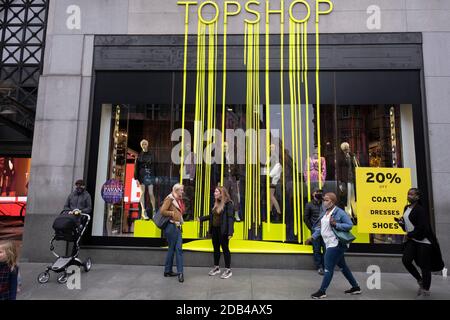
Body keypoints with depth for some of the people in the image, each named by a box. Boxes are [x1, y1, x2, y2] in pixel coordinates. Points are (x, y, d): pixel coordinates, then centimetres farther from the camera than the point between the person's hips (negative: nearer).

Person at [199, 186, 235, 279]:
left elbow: (230, 218, -17)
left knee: (225, 249, 2)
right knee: (216, 249, 16)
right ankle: (216, 268, 30)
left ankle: (228, 270, 15)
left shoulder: (228, 203, -13)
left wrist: (230, 232, -23)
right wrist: (201, 218, 22)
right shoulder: (216, 203, 10)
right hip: (214, 229, 7)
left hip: (223, 230, -7)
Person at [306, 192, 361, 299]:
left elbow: (350, 225, -14)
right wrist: (313, 237, 4)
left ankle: (322, 291, 6)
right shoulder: (324, 212, 8)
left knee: (328, 267, -4)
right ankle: (356, 287, 34)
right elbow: (320, 227, 12)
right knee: (342, 266, 19)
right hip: (331, 244, 9)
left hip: (337, 244, -9)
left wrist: (336, 224, -26)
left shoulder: (339, 212, -15)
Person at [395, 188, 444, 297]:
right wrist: (401, 222, -4)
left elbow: (423, 228, -21)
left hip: (424, 241, -7)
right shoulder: (406, 208, 9)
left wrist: (410, 234, -13)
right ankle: (420, 280, 19)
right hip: (412, 240, 7)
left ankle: (426, 290, 17)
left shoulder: (420, 210, -15)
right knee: (406, 260, -5)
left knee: (424, 266, 1)